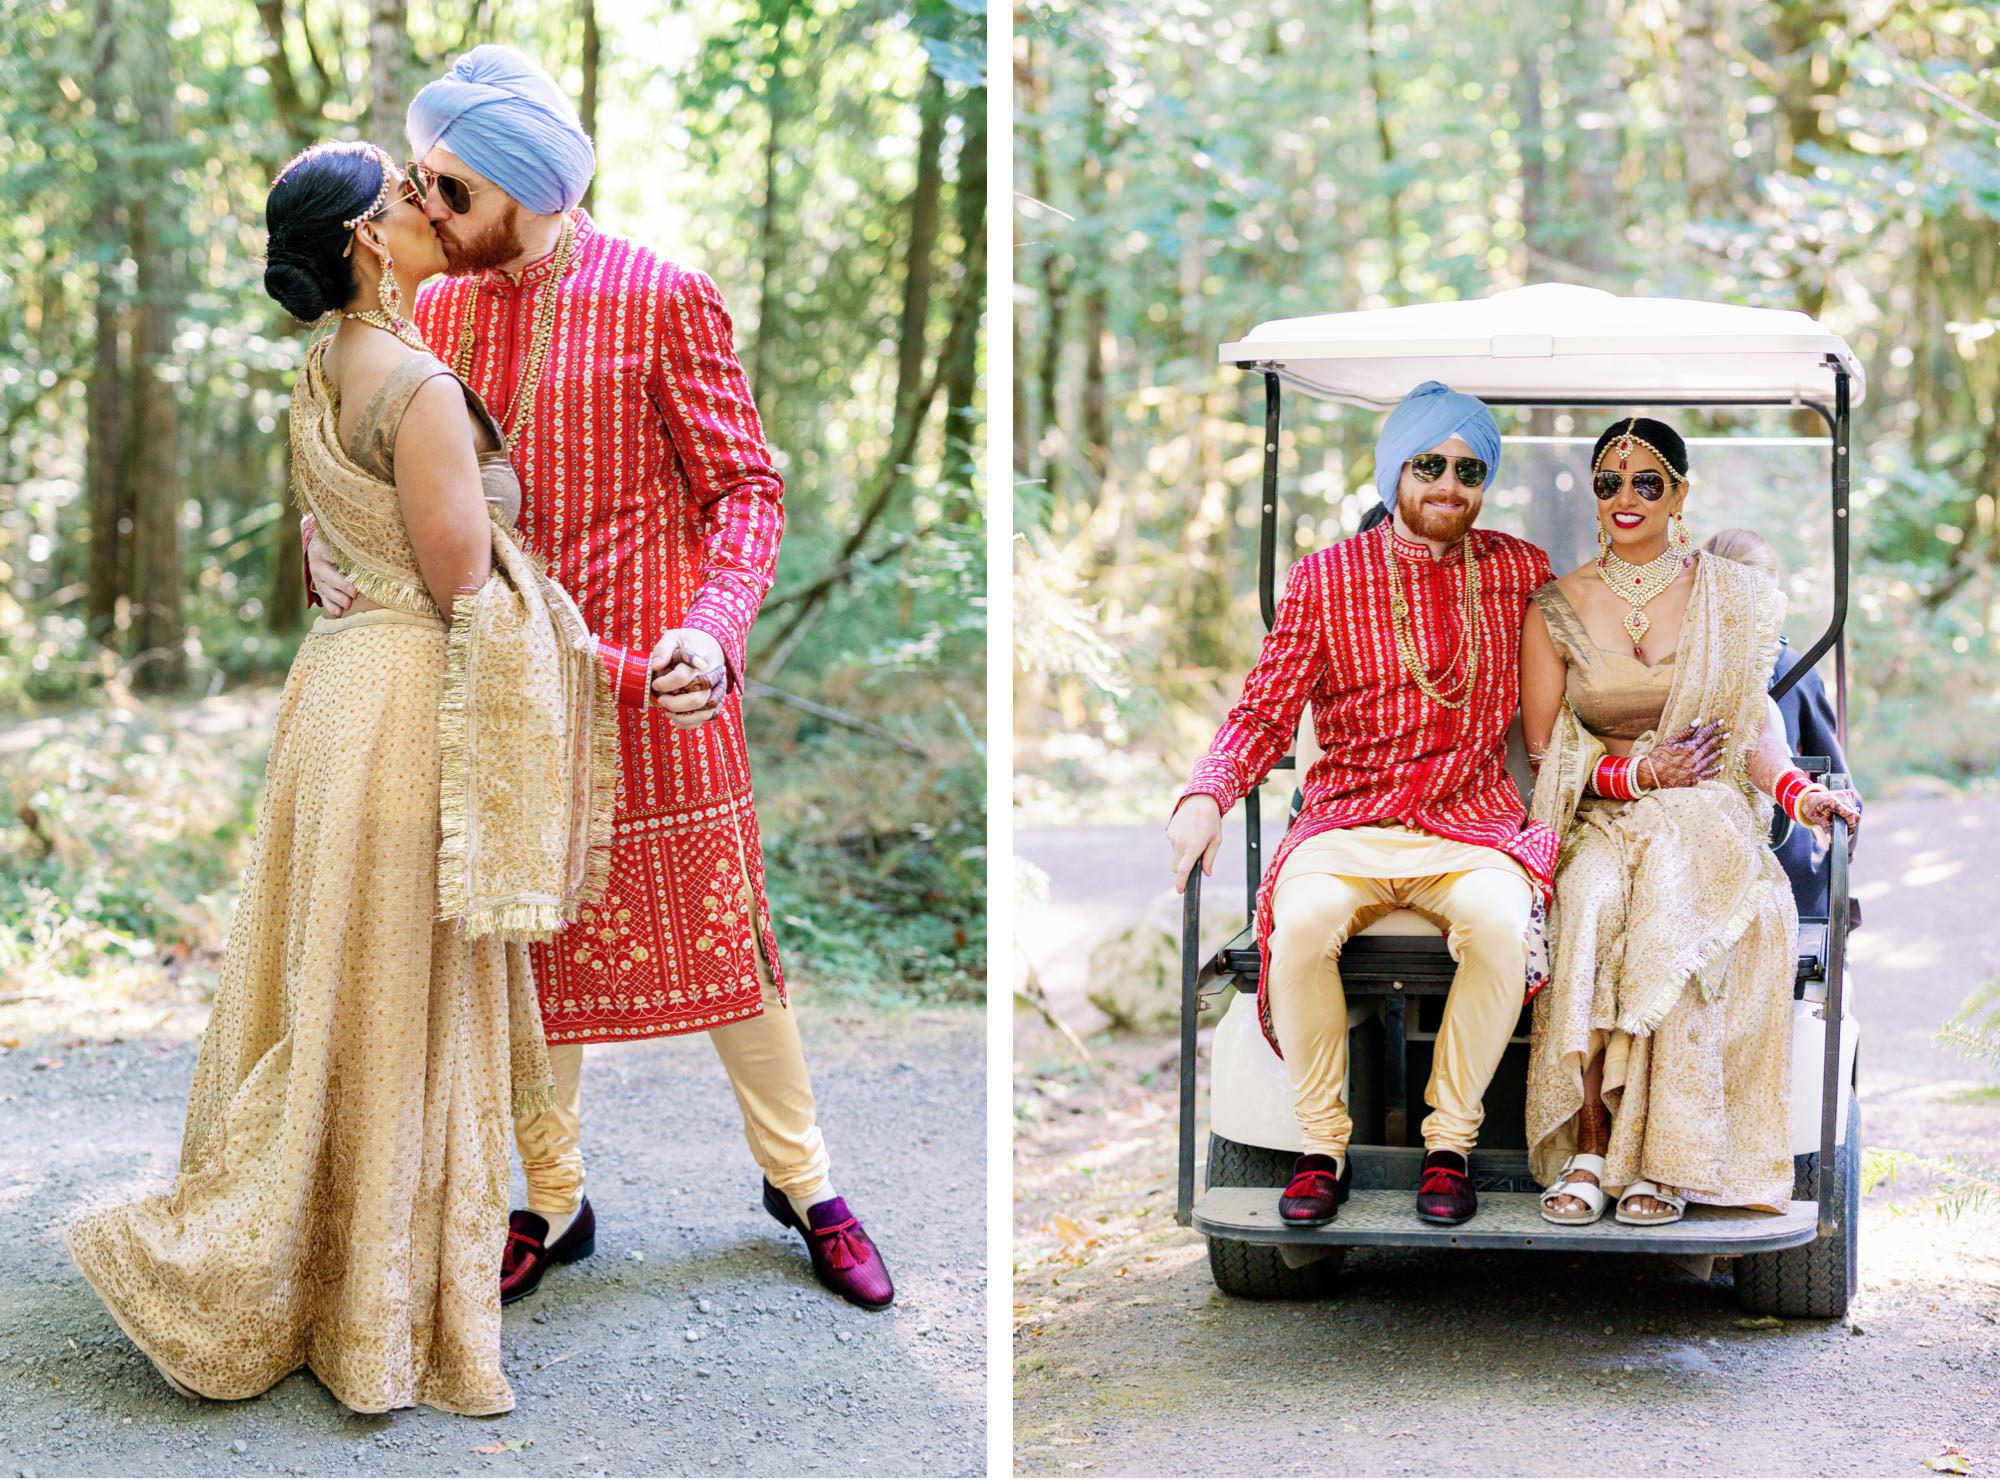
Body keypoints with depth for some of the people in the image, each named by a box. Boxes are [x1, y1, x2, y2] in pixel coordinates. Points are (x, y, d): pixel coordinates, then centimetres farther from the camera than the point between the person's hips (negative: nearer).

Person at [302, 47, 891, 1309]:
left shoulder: (663, 301, -9)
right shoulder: (438, 314, 6)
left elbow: (744, 488, -8)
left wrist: (714, 626, -25)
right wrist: (330, 544, -12)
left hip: (654, 690, -4)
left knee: (719, 936, 6)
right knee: (530, 955, 12)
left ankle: (802, 1181, 25)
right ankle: (554, 1202, 30)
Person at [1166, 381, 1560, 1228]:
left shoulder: (1519, 571, 11)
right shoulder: (1324, 578, 5)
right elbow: (1264, 713, 2)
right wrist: (1206, 794, -16)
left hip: (1473, 825, 1)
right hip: (1349, 823, -1)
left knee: (1502, 921, -34)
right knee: (1303, 921, -34)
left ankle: (1450, 1142, -16)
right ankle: (1322, 1148, -16)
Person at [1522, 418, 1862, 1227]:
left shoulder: (1734, 597, 10)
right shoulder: (1556, 609, 8)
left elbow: (1751, 727, 9)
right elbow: (1544, 752, 7)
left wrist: (1799, 791, -11)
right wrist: (1637, 775, -8)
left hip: (1703, 818, 0)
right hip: (1597, 823, 0)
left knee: (1671, 896, -36)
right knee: (1591, 903, -35)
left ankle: (1663, 1157, -32)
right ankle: (1588, 1149, -31)